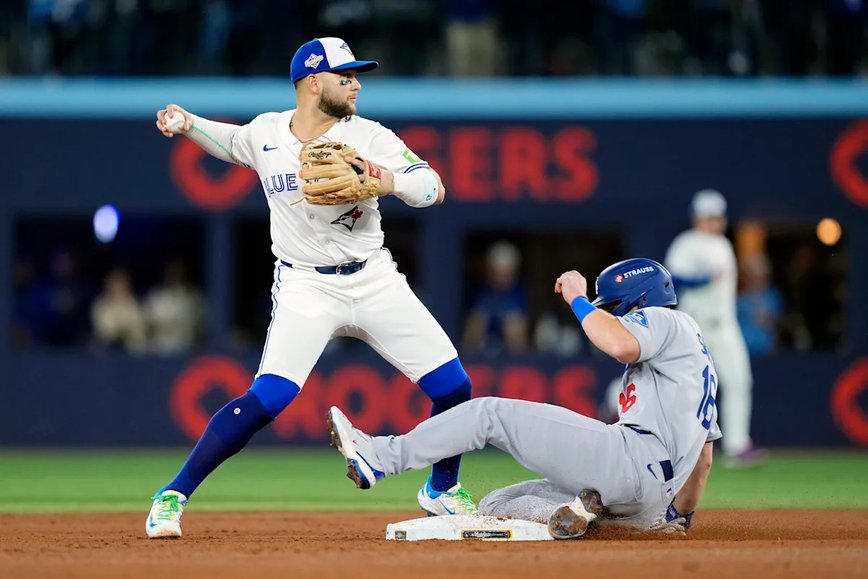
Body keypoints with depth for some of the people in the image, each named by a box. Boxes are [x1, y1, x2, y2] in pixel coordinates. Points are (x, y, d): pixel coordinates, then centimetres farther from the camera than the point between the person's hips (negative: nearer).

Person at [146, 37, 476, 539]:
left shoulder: (367, 136, -6)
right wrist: (188, 123, 3)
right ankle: (174, 496, -10)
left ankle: (442, 490, 26)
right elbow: (230, 141, 21)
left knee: (453, 387, -1)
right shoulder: (264, 134, -2)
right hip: (306, 287, -2)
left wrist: (388, 182, -31)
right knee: (267, 398, -21)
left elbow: (435, 188, -11)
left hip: (374, 279, 2)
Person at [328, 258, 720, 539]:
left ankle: (382, 456, -16)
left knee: (492, 414, -9)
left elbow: (622, 345, -23)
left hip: (637, 460, -11)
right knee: (494, 507, 9)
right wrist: (683, 515, 35)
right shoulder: (693, 349, 36)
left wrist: (578, 300, -9)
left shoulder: (665, 320, 4)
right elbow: (704, 449, 33)